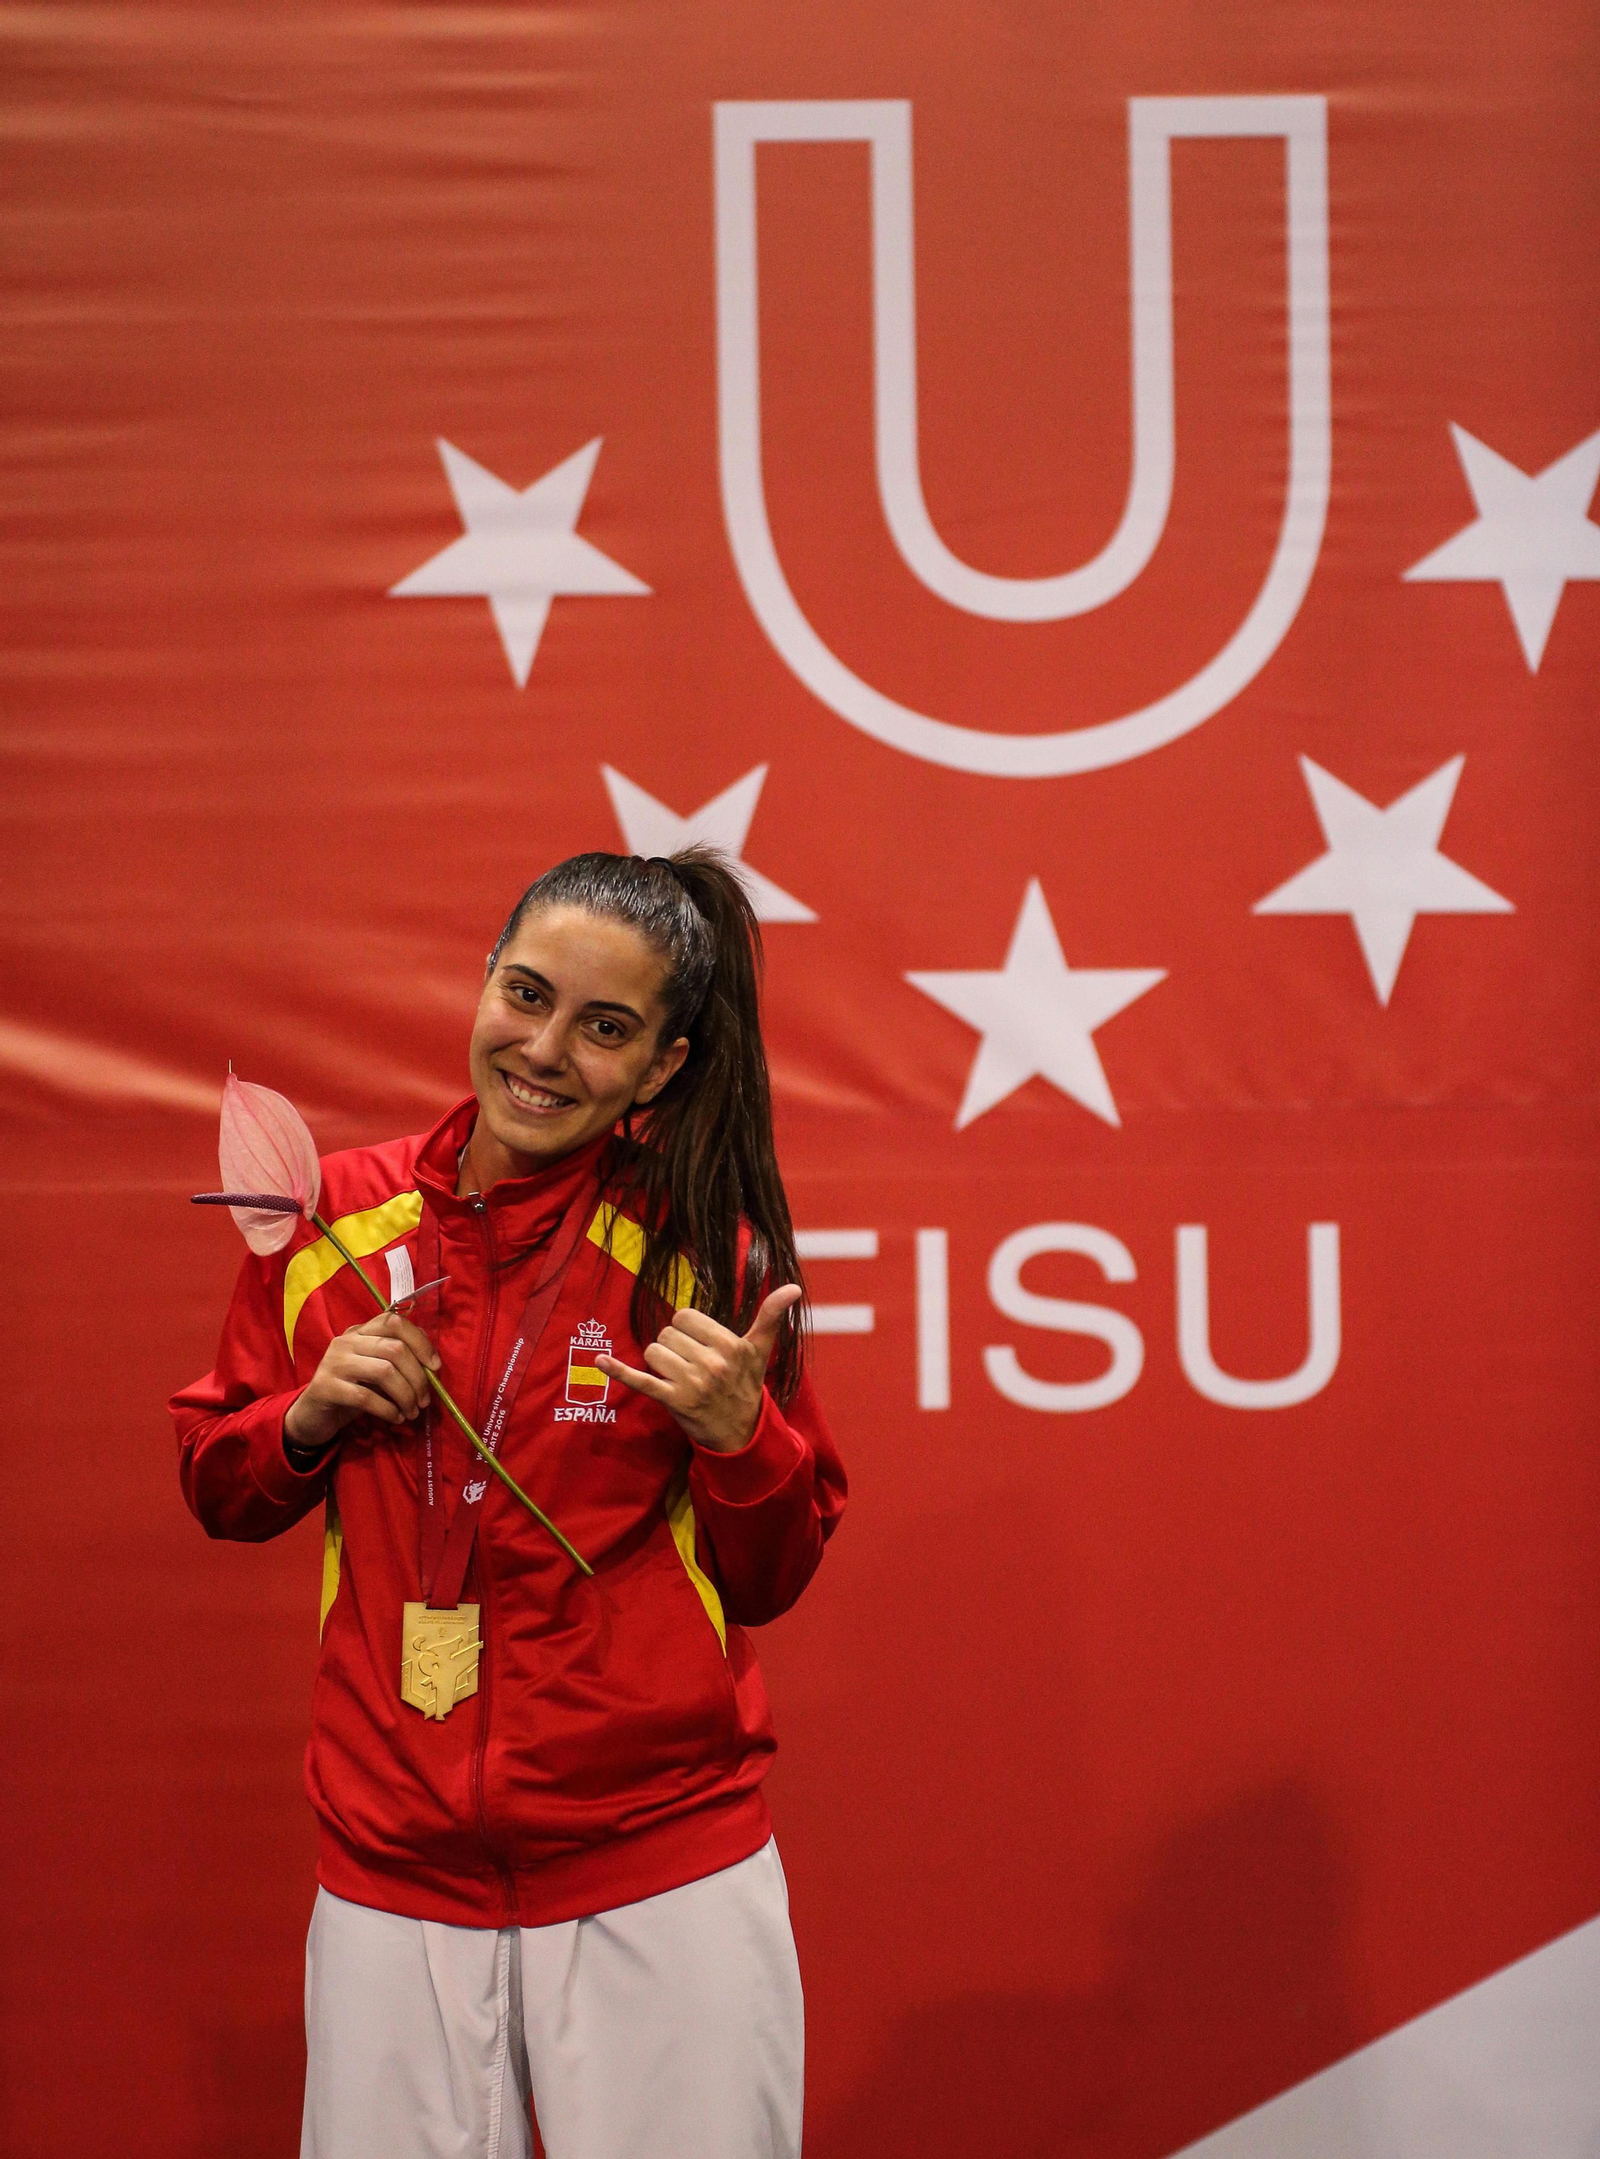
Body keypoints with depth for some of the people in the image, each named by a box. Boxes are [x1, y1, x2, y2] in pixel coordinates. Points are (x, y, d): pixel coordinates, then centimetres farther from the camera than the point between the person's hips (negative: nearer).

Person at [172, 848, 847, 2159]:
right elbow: (219, 1492, 15)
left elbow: (772, 1582, 4)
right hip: (392, 1872, 2)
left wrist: (739, 1435, -15)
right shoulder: (332, 1221, 1)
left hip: (664, 1878, -2)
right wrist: (309, 1418, -5)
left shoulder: (706, 1252, -4)